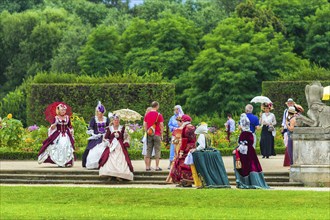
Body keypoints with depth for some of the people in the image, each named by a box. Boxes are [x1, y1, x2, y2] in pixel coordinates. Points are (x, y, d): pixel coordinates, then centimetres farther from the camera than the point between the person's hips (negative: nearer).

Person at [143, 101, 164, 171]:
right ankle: (157, 167, -4)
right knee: (157, 150, -1)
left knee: (148, 150, 7)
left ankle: (147, 167, 6)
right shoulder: (159, 115, -8)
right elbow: (161, 125, -8)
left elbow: (144, 125, 8)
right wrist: (161, 134, 2)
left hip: (149, 134, 4)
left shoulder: (147, 114, 6)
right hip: (157, 134, -4)